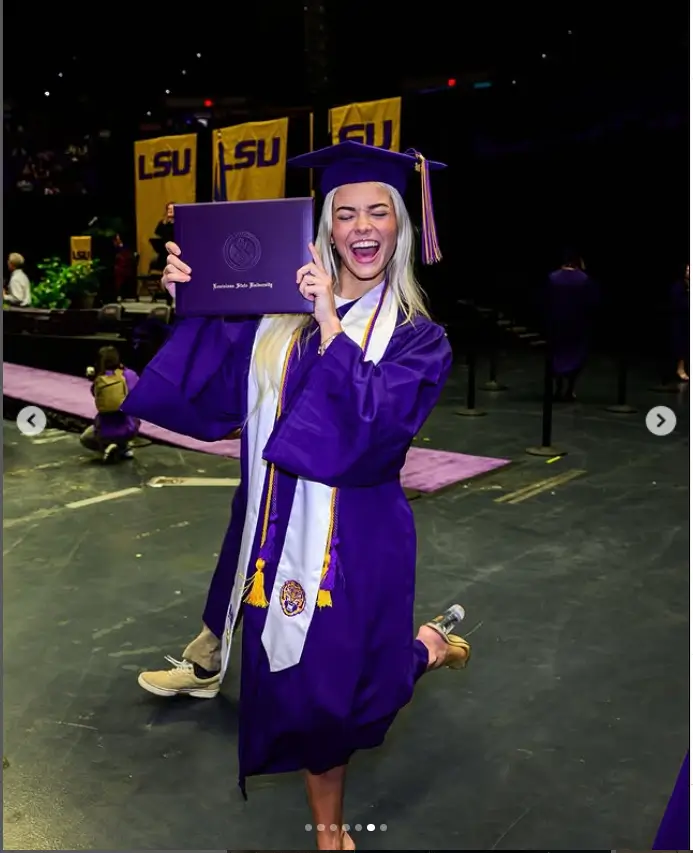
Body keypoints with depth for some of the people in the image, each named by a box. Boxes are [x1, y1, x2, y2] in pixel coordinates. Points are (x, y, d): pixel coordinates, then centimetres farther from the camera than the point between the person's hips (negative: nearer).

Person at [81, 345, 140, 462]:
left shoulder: (98, 381, -3)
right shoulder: (128, 374, -5)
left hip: (105, 432, 0)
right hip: (128, 428, 0)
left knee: (85, 439, 34)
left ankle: (105, 446, 3)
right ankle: (124, 447, 25)